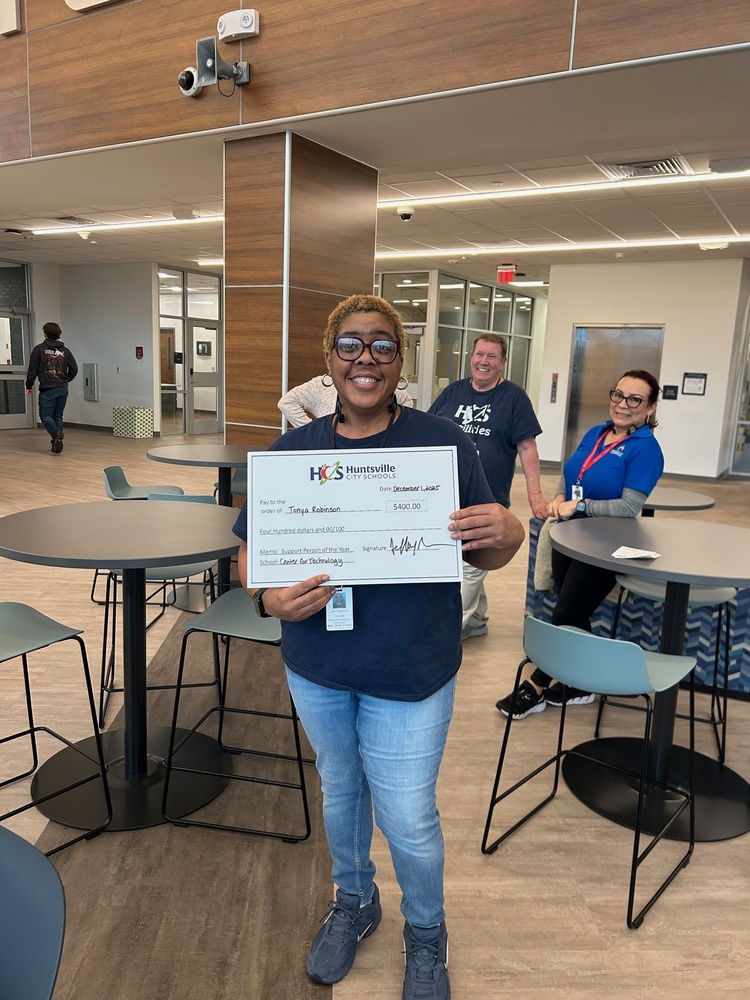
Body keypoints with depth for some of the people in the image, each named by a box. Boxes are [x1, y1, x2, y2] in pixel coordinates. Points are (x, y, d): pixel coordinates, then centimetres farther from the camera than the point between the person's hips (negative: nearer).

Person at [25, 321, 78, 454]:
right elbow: (74, 369, 6)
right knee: (58, 416, 12)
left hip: (47, 389, -4)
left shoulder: (39, 349, -3)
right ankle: (57, 442, 8)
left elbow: (32, 369, -4)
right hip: (63, 389, 4)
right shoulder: (65, 350, 5)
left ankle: (56, 434, -23)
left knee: (45, 415, 2)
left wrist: (29, 385, 6)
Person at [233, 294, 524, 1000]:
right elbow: (249, 551, 0)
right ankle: (353, 902, 54)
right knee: (339, 791, 24)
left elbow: (484, 556, -4)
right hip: (317, 665, 3)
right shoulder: (291, 450, -3)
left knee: (407, 819, 8)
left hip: (410, 671, -3)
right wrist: (270, 597, -20)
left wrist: (505, 533, -27)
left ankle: (426, 931, 42)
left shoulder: (442, 443, -10)